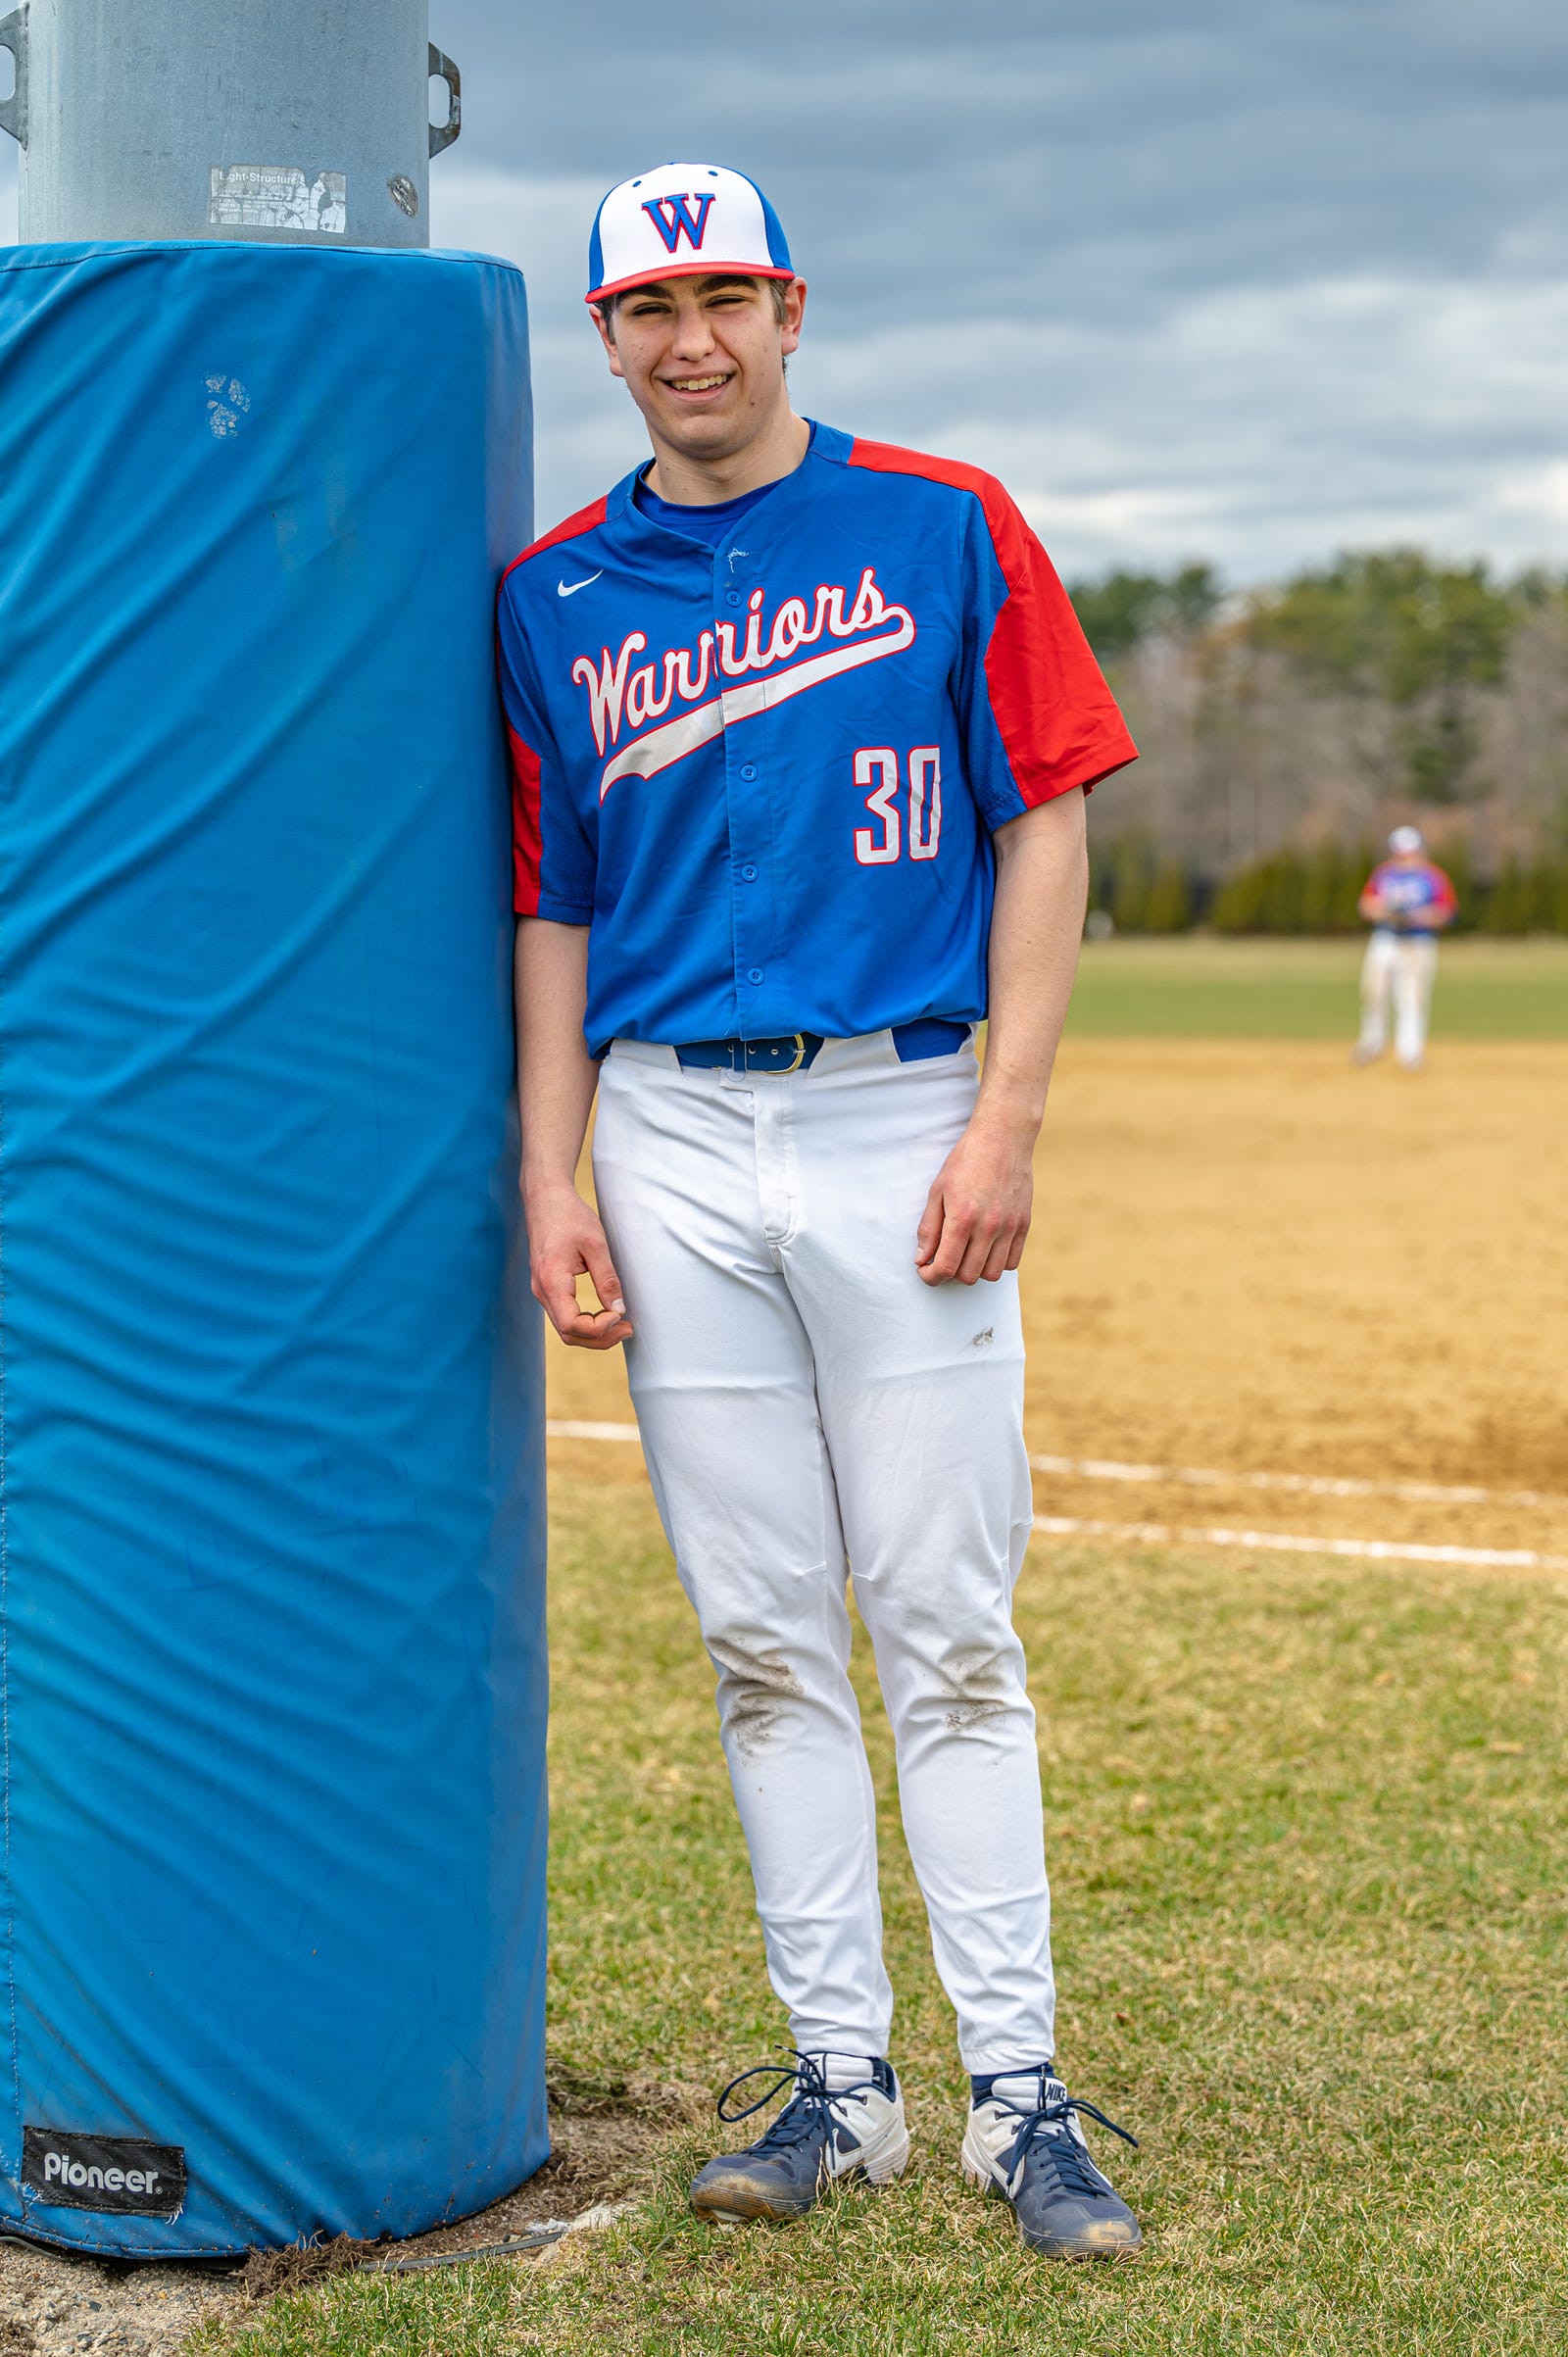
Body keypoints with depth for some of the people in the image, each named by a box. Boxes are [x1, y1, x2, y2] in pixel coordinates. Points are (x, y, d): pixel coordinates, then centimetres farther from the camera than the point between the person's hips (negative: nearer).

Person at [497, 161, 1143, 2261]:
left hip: (902, 1123, -3)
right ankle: (838, 2075, 17)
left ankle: (1019, 2090, 7)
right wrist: (553, 1182, 3)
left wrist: (1006, 1119, -9)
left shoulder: (943, 529, 2)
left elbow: (1046, 823, 0)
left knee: (950, 1632, -1)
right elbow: (553, 913, 12)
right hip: (675, 1150, 3)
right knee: (764, 1641, 7)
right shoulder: (554, 601, 10)